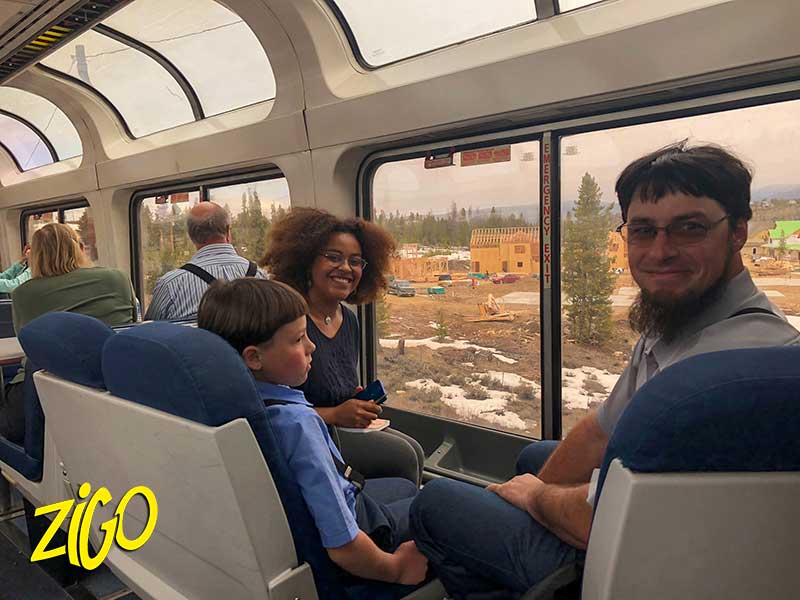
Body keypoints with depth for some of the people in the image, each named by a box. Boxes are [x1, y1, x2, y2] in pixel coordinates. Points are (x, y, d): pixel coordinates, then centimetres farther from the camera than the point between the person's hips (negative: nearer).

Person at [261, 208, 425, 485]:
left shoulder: (349, 320, 6)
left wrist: (361, 403, -2)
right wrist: (335, 415, -20)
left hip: (341, 426, 8)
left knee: (413, 451, -7)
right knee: (400, 456, -15)